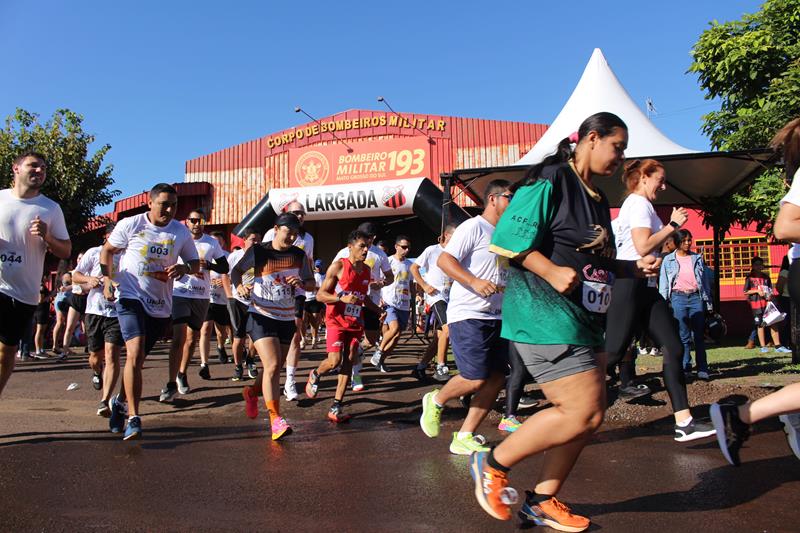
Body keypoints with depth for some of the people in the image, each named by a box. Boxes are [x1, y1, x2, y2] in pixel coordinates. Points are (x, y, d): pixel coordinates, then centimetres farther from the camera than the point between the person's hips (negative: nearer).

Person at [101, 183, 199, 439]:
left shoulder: (181, 232, 1)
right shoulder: (130, 225, -5)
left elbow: (195, 264, 7)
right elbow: (107, 250, 9)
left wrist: (183, 268, -16)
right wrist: (108, 279, -6)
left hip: (160, 305, 4)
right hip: (130, 297, -3)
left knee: (138, 359, 15)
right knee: (135, 353, -21)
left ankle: (120, 401, 41)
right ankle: (133, 418, -15)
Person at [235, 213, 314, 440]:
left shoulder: (300, 256, 3)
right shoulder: (257, 251, -5)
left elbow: (311, 283, 10)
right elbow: (236, 270, 6)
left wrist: (302, 283, -13)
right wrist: (239, 285, -15)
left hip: (287, 319, 5)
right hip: (261, 317, -5)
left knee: (276, 368, 14)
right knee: (272, 366, -18)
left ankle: (251, 392, 45)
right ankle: (276, 420, -14)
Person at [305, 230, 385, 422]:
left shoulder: (366, 270, 10)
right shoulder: (338, 266, -9)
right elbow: (320, 295, -10)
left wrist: (378, 310, 12)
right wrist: (343, 298, -24)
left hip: (355, 323, 6)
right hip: (336, 321, -6)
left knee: (348, 363, 1)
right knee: (334, 361, -14)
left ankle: (336, 408, 7)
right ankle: (314, 376, 21)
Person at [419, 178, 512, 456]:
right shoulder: (474, 227, -6)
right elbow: (444, 260, -16)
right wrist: (474, 282, -27)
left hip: (497, 316, 9)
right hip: (468, 315, -9)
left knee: (496, 378, 3)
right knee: (476, 378, -13)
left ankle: (464, 437, 12)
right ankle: (436, 401, 17)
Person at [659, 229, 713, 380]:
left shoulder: (697, 258, 13)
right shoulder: (668, 259, 6)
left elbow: (705, 281, 14)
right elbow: (663, 283, 5)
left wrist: (708, 302, 10)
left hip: (696, 297, 2)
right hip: (678, 298, -1)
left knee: (699, 335, 0)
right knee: (683, 336, -1)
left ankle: (702, 369, 3)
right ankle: (685, 368, 5)